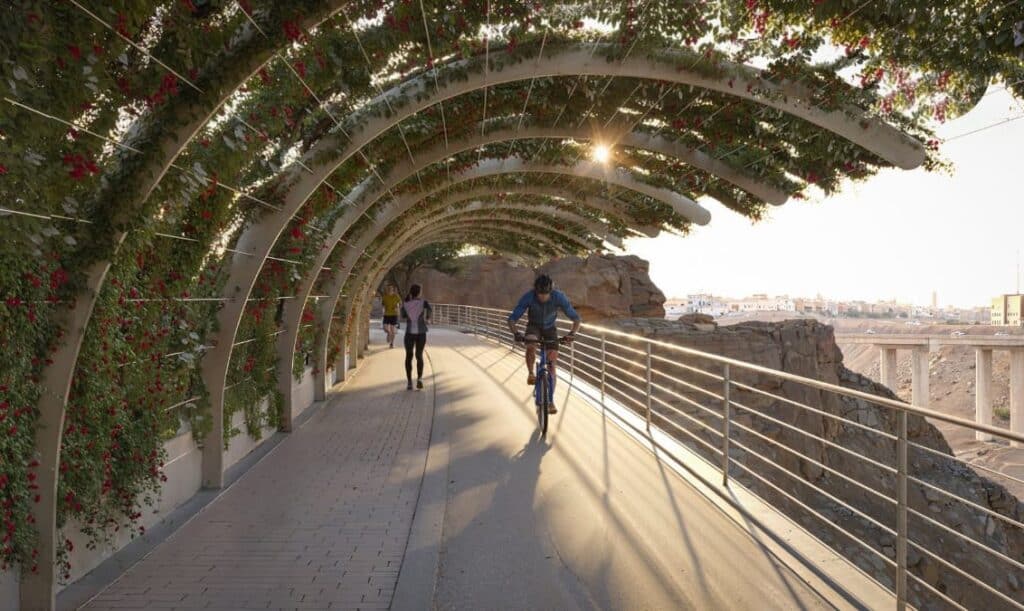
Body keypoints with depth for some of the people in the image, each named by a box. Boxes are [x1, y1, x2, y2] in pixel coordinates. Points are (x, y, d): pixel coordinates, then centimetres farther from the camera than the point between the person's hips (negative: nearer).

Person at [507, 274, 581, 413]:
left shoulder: (559, 297, -29)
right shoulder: (528, 297, -30)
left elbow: (576, 318, -22)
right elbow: (512, 319, -27)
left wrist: (572, 333, -41)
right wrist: (515, 333, -47)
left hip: (550, 328, 1)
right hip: (534, 326, -1)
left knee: (551, 363, -6)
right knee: (531, 346, -36)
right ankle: (531, 374, -11)